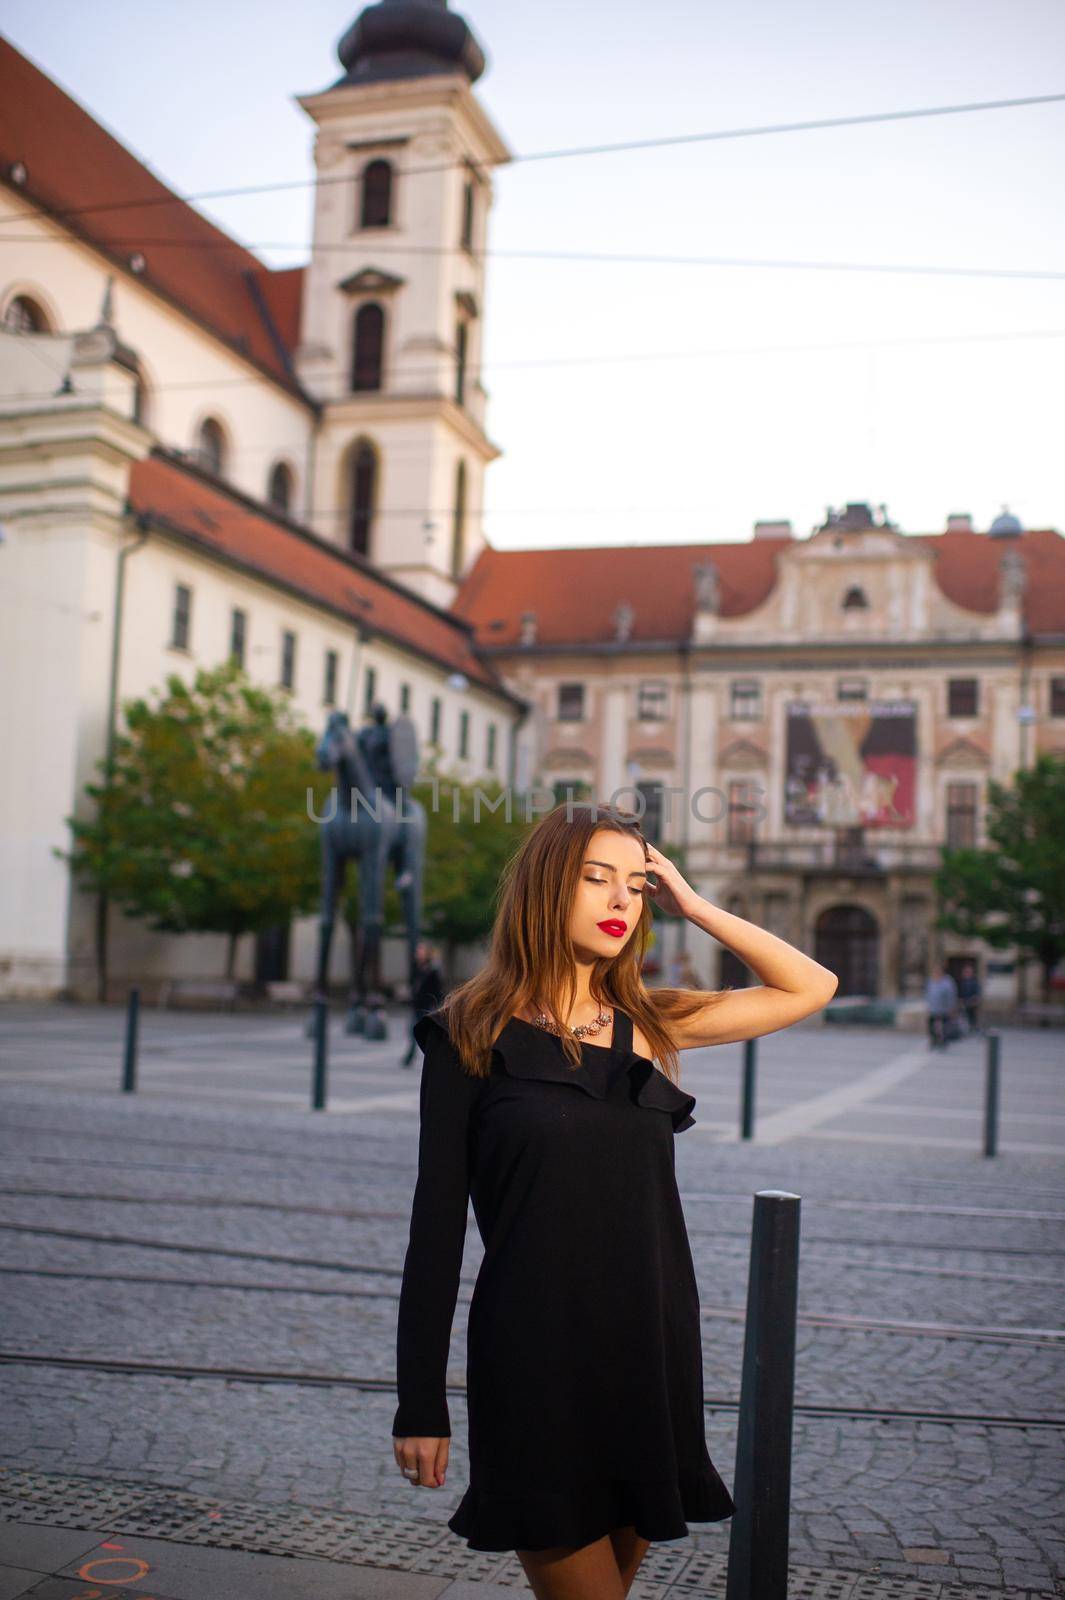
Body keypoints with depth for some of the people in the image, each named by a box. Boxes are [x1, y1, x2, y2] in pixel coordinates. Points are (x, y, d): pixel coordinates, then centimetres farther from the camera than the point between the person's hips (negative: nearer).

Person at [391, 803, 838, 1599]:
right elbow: (438, 1220, -4)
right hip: (536, 1368, -4)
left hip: (654, 1355, 5)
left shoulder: (648, 1025, 7)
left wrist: (693, 905, 3)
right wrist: (420, 1406, -5)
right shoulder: (475, 1034, -4)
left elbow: (812, 987, 12)